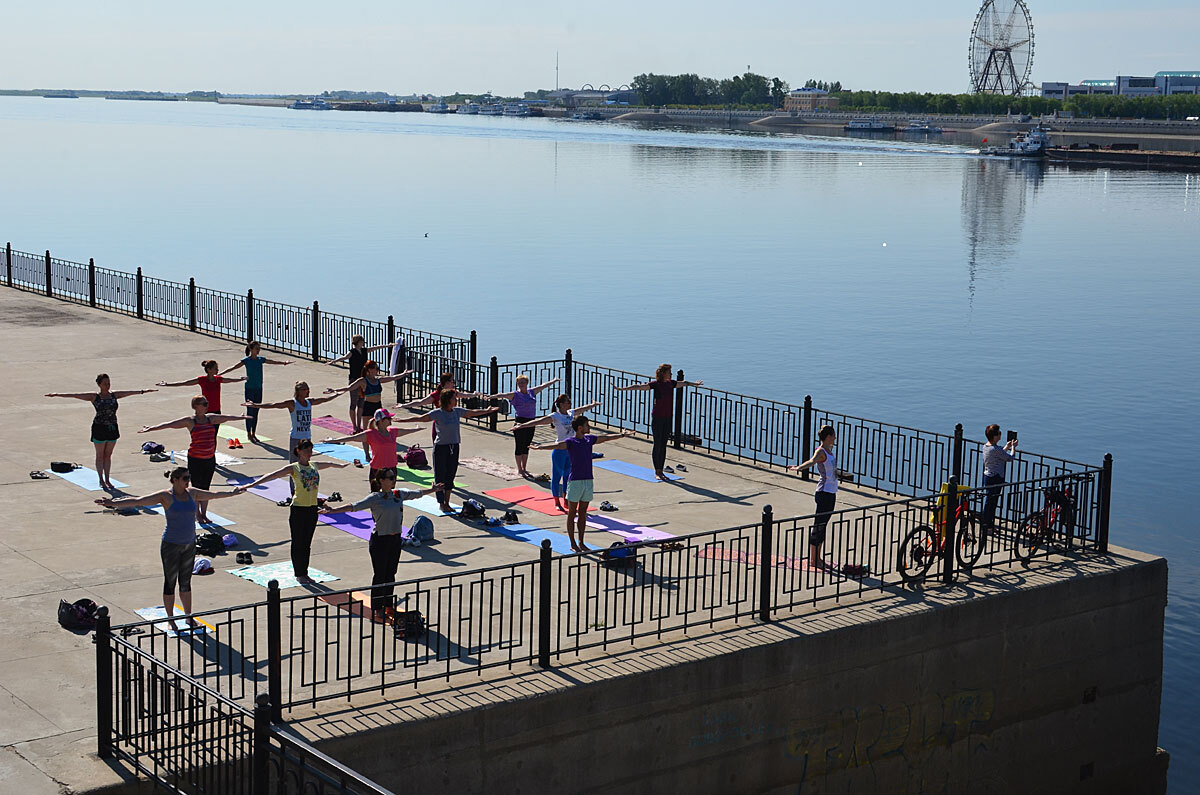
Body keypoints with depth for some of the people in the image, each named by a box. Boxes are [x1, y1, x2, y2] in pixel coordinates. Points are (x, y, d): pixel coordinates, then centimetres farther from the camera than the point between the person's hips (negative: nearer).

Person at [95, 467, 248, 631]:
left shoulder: (192, 493, 4)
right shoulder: (165, 496, -13)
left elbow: (213, 495, 22)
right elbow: (137, 501, -19)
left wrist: (233, 493, 34)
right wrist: (114, 503, -29)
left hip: (189, 544, 5)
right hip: (171, 545, -5)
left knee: (186, 582, 14)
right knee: (170, 582, 4)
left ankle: (188, 616, 25)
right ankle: (170, 619, 15)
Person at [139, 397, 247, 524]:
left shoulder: (211, 418, 8)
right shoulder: (190, 421, -7)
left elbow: (227, 417, 24)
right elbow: (169, 424, -13)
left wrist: (241, 417, 39)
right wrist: (151, 428, -22)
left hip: (210, 459, 5)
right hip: (195, 459, -5)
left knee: (205, 487, 10)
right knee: (196, 487, 3)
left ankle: (204, 513, 19)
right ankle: (197, 514, 15)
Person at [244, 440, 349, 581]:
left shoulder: (315, 466, 9)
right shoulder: (293, 468, -8)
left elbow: (330, 464, 29)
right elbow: (273, 475, -17)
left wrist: (342, 464, 48)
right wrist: (254, 484, -26)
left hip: (312, 509, 5)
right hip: (298, 509, -5)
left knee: (307, 543, 11)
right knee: (298, 543, 3)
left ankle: (305, 572, 19)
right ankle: (299, 574, 11)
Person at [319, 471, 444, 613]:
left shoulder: (399, 494, 8)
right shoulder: (374, 498, -11)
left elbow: (418, 493, 26)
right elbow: (353, 507, -19)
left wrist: (433, 489, 40)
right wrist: (333, 510, -30)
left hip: (396, 539, 6)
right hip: (380, 540, -6)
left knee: (391, 574, 13)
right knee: (379, 574, 1)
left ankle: (388, 606, 24)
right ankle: (378, 608, 11)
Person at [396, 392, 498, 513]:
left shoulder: (457, 411, 6)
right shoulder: (437, 413, -11)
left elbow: (472, 413, 21)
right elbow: (420, 419, -13)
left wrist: (487, 411, 30)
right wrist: (400, 420, -19)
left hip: (454, 447, 5)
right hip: (441, 447, -5)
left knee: (450, 476, 10)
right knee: (440, 477, 0)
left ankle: (447, 503, 19)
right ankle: (441, 504, 11)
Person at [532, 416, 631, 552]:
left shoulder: (589, 439, 10)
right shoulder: (570, 442, -11)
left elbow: (606, 438, 26)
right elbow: (557, 445, -29)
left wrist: (622, 435, 40)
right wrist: (540, 447, -48)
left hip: (588, 481, 6)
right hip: (575, 481, -6)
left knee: (583, 514, 12)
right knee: (572, 514, 3)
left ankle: (581, 543, 20)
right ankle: (573, 544, 9)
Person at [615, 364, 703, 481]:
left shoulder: (671, 383, 9)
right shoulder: (655, 384, -9)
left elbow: (683, 383, 29)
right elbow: (639, 386, -20)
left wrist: (695, 384, 46)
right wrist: (623, 389, -32)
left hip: (667, 418, 6)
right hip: (657, 417, -6)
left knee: (664, 445, 8)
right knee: (657, 445, -2)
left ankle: (661, 471, 15)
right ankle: (656, 472, 5)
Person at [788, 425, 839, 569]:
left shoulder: (829, 450, 10)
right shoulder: (820, 452, -17)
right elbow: (812, 461, -38)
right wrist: (798, 468, -57)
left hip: (831, 493, 9)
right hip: (824, 493, -9)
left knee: (823, 525, 14)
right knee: (818, 526, -3)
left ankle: (817, 558, 21)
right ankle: (812, 560, 3)